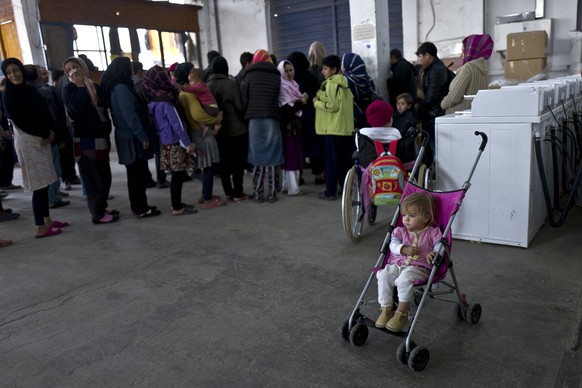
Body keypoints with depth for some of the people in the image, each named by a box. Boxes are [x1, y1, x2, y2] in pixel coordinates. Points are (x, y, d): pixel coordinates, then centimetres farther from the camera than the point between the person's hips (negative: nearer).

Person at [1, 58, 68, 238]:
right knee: (38, 184, -7)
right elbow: (20, 121, -10)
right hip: (28, 142, -6)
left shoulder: (31, 90, 10)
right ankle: (40, 227, -2)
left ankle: (47, 220, 20)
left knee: (44, 182, 10)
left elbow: (46, 112, 9)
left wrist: (50, 132, -7)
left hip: (43, 140, 6)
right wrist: (45, 134, -7)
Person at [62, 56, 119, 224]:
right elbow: (78, 106, -23)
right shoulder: (69, 89, -3)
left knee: (104, 176, 12)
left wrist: (107, 132, 11)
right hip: (84, 141, -7)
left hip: (100, 138, 7)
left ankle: (102, 207, 25)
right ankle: (97, 214, 2)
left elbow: (102, 108, 21)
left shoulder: (93, 86, 15)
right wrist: (80, 85, -12)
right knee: (93, 178, -5)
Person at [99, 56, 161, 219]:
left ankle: (137, 205, 22)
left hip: (127, 136, 9)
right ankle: (141, 208, 1)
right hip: (132, 137, -9)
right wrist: (143, 136, -19)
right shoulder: (121, 87, -16)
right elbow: (130, 115, -21)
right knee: (139, 172, -4)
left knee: (134, 172, 15)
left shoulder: (113, 87, 14)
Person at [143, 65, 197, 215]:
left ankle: (176, 204, 23)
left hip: (166, 142, 8)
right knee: (178, 175, -1)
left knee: (178, 175, 15)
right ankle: (177, 207, 5)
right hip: (175, 142, -8)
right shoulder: (165, 100, -17)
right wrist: (187, 142, -14)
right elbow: (177, 123, -18)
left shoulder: (152, 100, 8)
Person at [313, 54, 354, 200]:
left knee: (331, 160, -4)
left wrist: (317, 102, -6)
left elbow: (331, 105, -19)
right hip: (346, 127, 8)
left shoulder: (330, 84, -12)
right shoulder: (344, 83, 14)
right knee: (346, 160, 11)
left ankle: (331, 191, 0)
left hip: (333, 128, -8)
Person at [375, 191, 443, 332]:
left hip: (418, 267, -4)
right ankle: (386, 309, -15)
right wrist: (404, 249, -15)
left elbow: (440, 245, -2)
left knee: (404, 279, -36)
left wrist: (434, 253, -24)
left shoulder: (432, 232, 9)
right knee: (383, 276, -26)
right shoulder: (400, 231, 18)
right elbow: (393, 244, 5)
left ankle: (401, 313, -22)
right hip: (397, 264, 4)